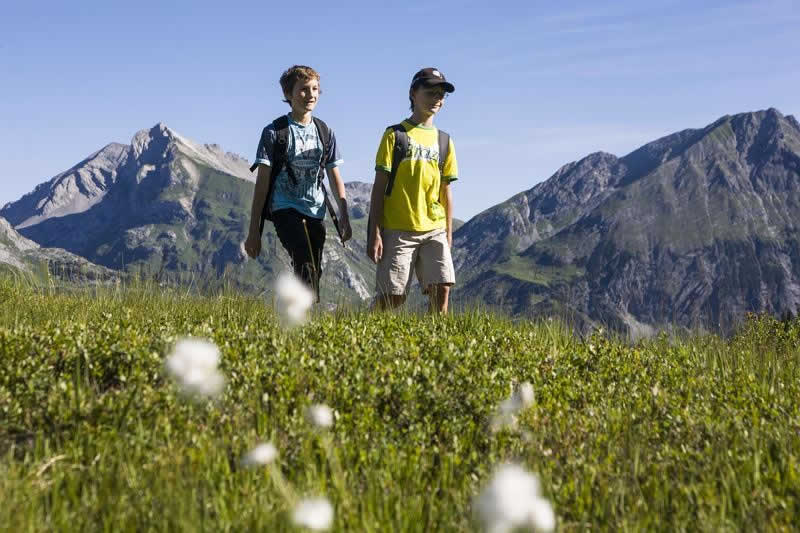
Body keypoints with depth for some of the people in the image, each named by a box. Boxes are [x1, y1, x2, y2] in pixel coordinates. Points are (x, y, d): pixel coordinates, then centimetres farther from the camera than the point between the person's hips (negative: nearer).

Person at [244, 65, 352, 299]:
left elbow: (335, 177, 16)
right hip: (285, 209, -5)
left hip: (315, 212, 5)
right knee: (306, 265, -25)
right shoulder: (275, 132, -2)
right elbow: (262, 182, -3)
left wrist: (344, 216, 5)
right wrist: (253, 230, -6)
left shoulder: (324, 132, 12)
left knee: (313, 271, 5)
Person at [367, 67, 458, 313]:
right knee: (391, 296, -5)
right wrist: (374, 232, -8)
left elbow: (445, 191, 14)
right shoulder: (395, 135, 2)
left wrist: (448, 234, 9)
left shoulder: (444, 141, 13)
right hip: (397, 230, -4)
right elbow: (379, 185, -1)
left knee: (442, 288, -8)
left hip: (434, 230, 4)